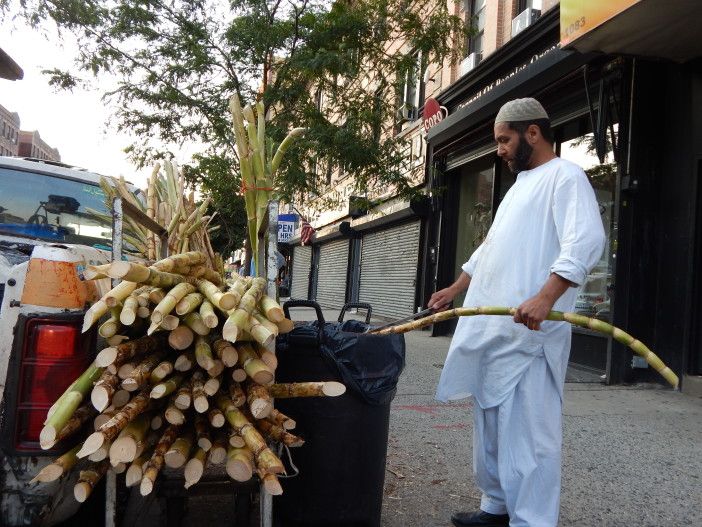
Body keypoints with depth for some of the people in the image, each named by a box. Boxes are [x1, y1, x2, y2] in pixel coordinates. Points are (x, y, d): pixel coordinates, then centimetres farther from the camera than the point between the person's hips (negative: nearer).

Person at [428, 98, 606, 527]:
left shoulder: (565, 176, -5)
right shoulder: (521, 184, 25)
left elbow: (586, 241, -21)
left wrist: (545, 297, -32)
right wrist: (456, 289, 31)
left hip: (527, 331, -10)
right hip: (490, 328, 10)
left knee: (527, 431, -8)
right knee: (491, 425, 15)